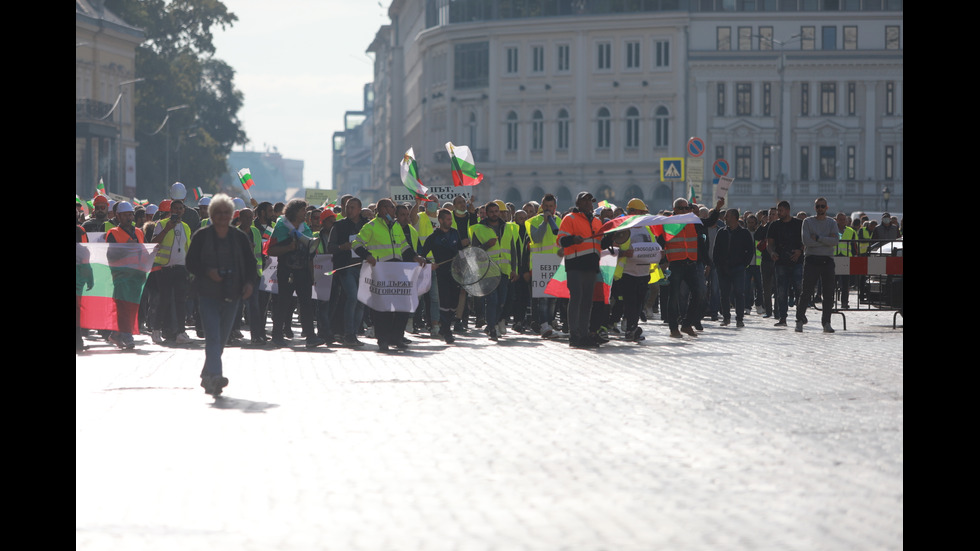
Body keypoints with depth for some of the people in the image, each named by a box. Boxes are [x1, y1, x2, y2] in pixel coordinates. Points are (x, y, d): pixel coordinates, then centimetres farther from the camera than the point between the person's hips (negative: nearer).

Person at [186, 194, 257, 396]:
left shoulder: (239, 237, 8)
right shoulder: (201, 236, 1)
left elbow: (251, 263, 12)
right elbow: (191, 263, 1)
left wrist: (250, 282, -7)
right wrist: (207, 271, -17)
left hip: (232, 295, 3)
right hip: (208, 294, -3)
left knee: (222, 338, 9)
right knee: (213, 335, -17)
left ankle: (207, 376, 24)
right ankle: (215, 375, -28)